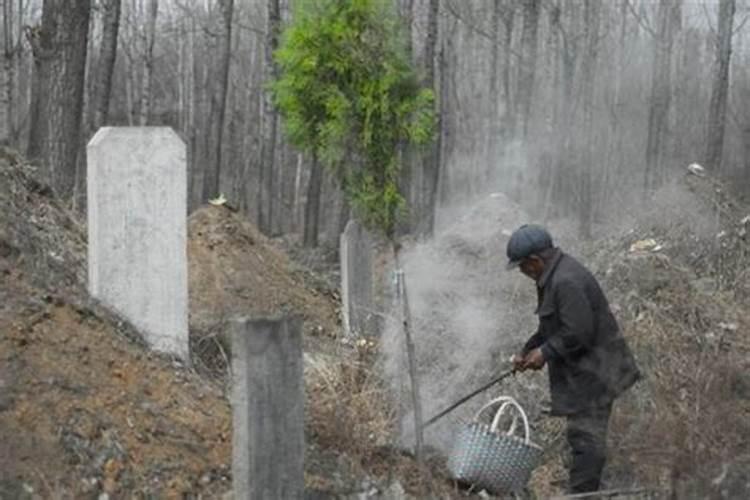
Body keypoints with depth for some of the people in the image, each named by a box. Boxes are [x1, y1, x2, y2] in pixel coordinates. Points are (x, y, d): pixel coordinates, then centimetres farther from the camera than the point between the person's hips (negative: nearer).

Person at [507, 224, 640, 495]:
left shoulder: (567, 282, -23)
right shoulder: (553, 276, 12)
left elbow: (578, 333, -26)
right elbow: (551, 326, 22)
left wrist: (546, 352, -14)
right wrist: (527, 351, 13)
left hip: (592, 373, -11)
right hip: (586, 371, 11)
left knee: (585, 435, -8)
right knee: (587, 436, 16)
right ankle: (584, 494, 24)